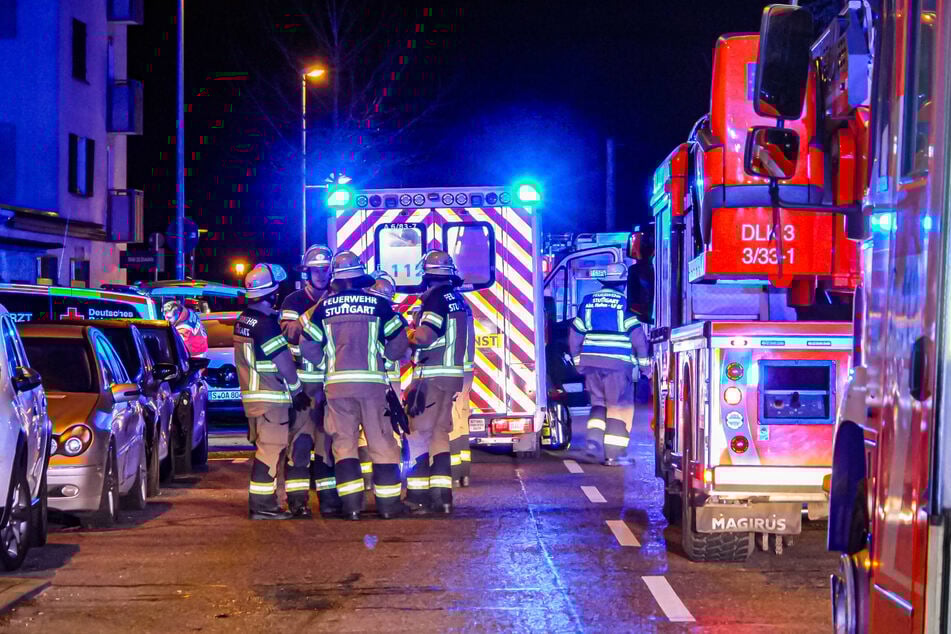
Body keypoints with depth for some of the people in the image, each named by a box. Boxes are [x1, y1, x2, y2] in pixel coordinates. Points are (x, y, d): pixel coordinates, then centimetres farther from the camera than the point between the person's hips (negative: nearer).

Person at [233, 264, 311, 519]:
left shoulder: (243, 320, 12)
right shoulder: (265, 323, -18)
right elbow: (283, 361, -16)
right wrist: (297, 390, -6)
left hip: (251, 395, 10)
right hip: (270, 398, -10)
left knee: (266, 449, 13)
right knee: (271, 450, -6)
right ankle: (262, 505, -6)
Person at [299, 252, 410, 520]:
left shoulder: (323, 307, 3)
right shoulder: (378, 304, 0)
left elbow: (307, 345, 5)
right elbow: (399, 343, 3)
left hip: (337, 382, 1)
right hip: (372, 380, -1)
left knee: (343, 443, 7)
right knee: (381, 442, 5)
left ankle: (351, 503, 0)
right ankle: (388, 503, 6)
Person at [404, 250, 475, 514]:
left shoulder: (435, 299, -13)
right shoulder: (459, 300, 14)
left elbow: (424, 337, -21)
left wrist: (407, 335, -2)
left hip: (432, 375, -9)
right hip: (454, 374, 9)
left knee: (419, 433, -4)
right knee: (439, 433, 13)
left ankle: (417, 495, -6)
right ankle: (441, 494, 12)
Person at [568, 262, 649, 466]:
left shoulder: (588, 301, 10)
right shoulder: (625, 303, -4)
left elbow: (575, 333, 12)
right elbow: (637, 335, -5)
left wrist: (578, 360, 22)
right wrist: (643, 361, 4)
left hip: (591, 361, 4)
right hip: (618, 362, -4)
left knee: (599, 403, 18)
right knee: (620, 407, 2)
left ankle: (594, 438, -3)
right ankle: (614, 453, -1)